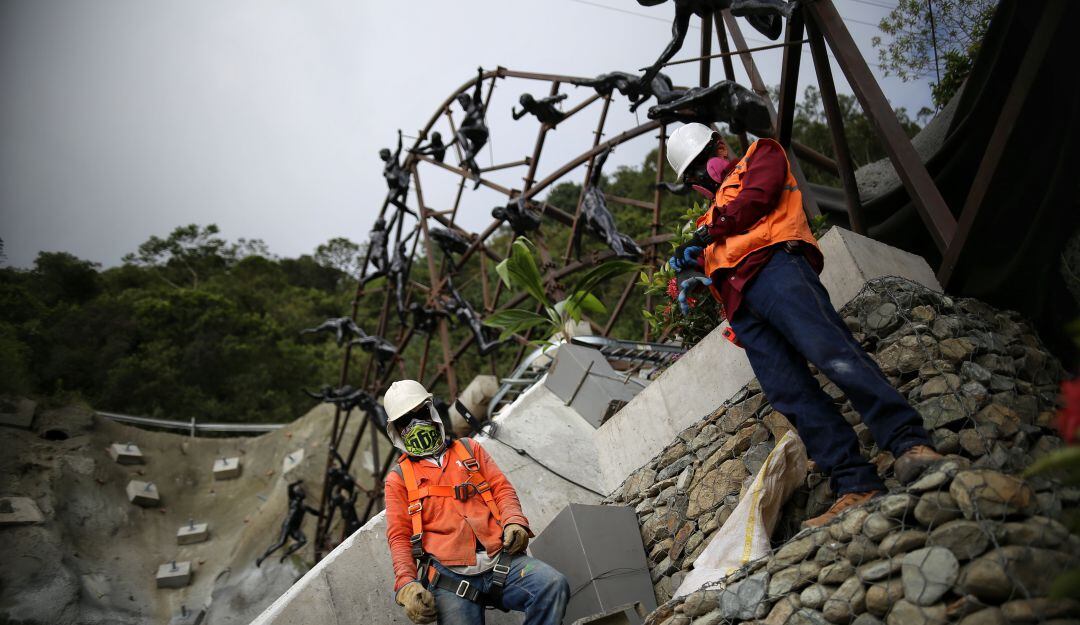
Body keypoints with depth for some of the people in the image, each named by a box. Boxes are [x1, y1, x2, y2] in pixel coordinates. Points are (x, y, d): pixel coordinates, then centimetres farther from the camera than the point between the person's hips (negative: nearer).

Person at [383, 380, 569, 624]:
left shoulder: (468, 448, 23)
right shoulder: (398, 479, 16)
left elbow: (502, 488, 16)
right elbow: (399, 537, 9)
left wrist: (514, 521, -5)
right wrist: (406, 583, -7)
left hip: (501, 559, 2)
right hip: (450, 575, -2)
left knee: (553, 584, -23)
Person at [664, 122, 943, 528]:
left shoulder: (761, 155, 25)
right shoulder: (710, 217, 42)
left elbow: (757, 197, 4)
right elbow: (713, 263, 31)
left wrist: (709, 233, 6)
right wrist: (695, 277, 10)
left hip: (773, 264, -5)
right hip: (739, 306, 5)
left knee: (830, 352, -27)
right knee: (791, 396, -13)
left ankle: (909, 444, -32)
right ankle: (855, 487, -20)